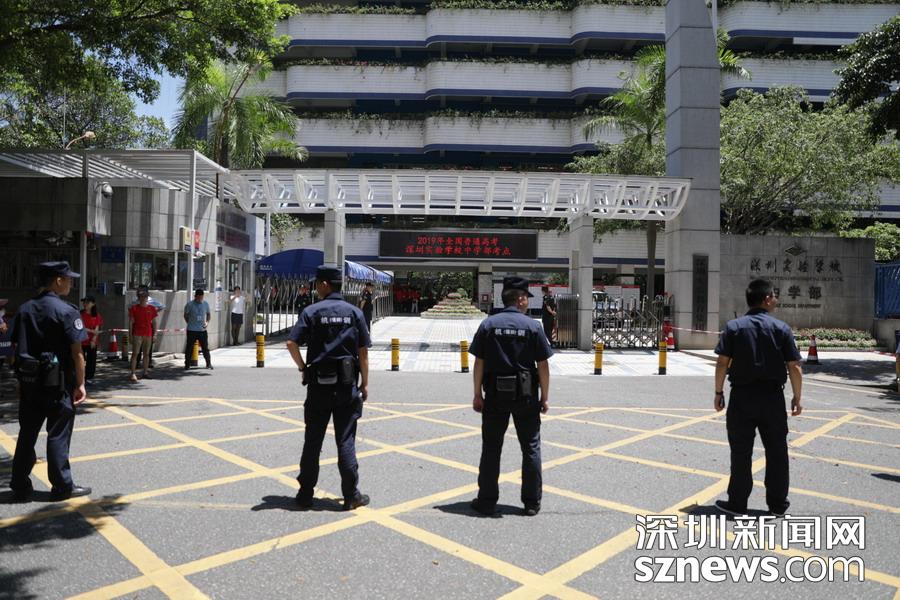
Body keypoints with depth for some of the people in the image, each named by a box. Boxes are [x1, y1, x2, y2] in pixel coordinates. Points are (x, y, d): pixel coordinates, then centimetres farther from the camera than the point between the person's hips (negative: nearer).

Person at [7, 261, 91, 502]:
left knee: (27, 433, 12)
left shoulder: (25, 309, 8)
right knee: (58, 434, 2)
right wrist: (80, 384, -8)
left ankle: (20, 487, 19)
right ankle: (62, 486, 12)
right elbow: (76, 352, -14)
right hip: (58, 381, -6)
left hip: (29, 380, 6)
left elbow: (18, 347, 9)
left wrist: (22, 380, 14)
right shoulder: (66, 311, -12)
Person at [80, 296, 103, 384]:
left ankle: (89, 377, 12)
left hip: (92, 342, 1)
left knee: (91, 360, 3)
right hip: (82, 341, -1)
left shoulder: (96, 315, 4)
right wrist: (92, 331, -16)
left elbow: (97, 329, 0)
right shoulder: (80, 314, -1)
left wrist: (94, 340, -11)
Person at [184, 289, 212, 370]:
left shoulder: (206, 304, 4)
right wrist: (190, 323, 1)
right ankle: (187, 365, 13)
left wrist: (207, 322, -1)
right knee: (189, 348, 2)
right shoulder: (189, 304, -4)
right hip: (191, 330, -2)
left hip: (202, 330, 2)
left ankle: (209, 364, 14)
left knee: (205, 348, 5)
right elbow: (186, 315, 7)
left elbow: (208, 314, 15)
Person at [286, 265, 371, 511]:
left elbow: (292, 343, -12)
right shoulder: (354, 312, 2)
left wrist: (303, 367, 4)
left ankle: (305, 494, 17)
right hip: (346, 384, 1)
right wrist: (365, 383, 8)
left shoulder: (311, 311, -3)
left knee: (312, 441, 9)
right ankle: (351, 495, 10)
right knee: (346, 441, 6)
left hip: (319, 383, -1)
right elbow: (363, 351, 1)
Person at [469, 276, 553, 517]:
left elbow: (479, 363, -2)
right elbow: (543, 365, -4)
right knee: (531, 448, 10)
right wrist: (545, 397, 5)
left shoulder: (488, 324, -2)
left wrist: (477, 394, 5)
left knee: (491, 448, 9)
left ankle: (487, 501, 14)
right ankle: (532, 502, 15)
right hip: (526, 396, -1)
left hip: (495, 394, 1)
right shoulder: (533, 326, -5)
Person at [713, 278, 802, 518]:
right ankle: (777, 504, 20)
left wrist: (719, 392, 2)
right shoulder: (781, 328, -2)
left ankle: (737, 503, 12)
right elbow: (794, 367, -3)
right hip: (772, 396, 0)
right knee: (776, 451, 12)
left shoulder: (733, 327, -2)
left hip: (741, 396, 0)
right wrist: (797, 397, 6)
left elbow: (722, 363, -7)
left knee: (741, 452, 6)